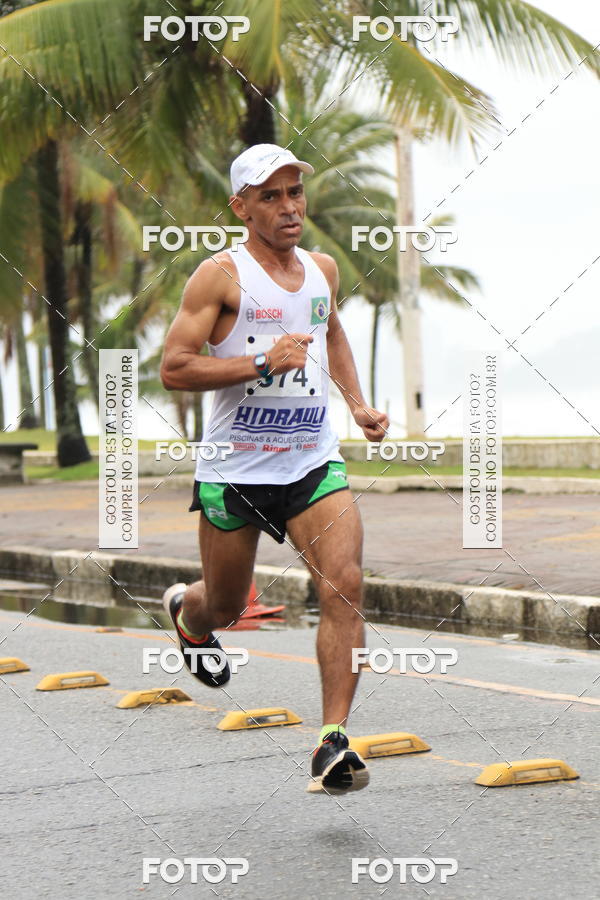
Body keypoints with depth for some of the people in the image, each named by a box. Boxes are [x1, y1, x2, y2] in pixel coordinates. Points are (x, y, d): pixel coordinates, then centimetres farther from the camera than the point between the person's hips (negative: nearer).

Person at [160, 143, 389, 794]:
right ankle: (185, 610, 51)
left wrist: (357, 404, 20)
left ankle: (333, 744, -16)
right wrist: (263, 361, -22)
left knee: (344, 586, -17)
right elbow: (173, 369, -14)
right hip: (234, 471, -3)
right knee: (226, 606, 12)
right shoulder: (221, 275, -8)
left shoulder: (323, 269, 10)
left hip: (314, 465, 4)